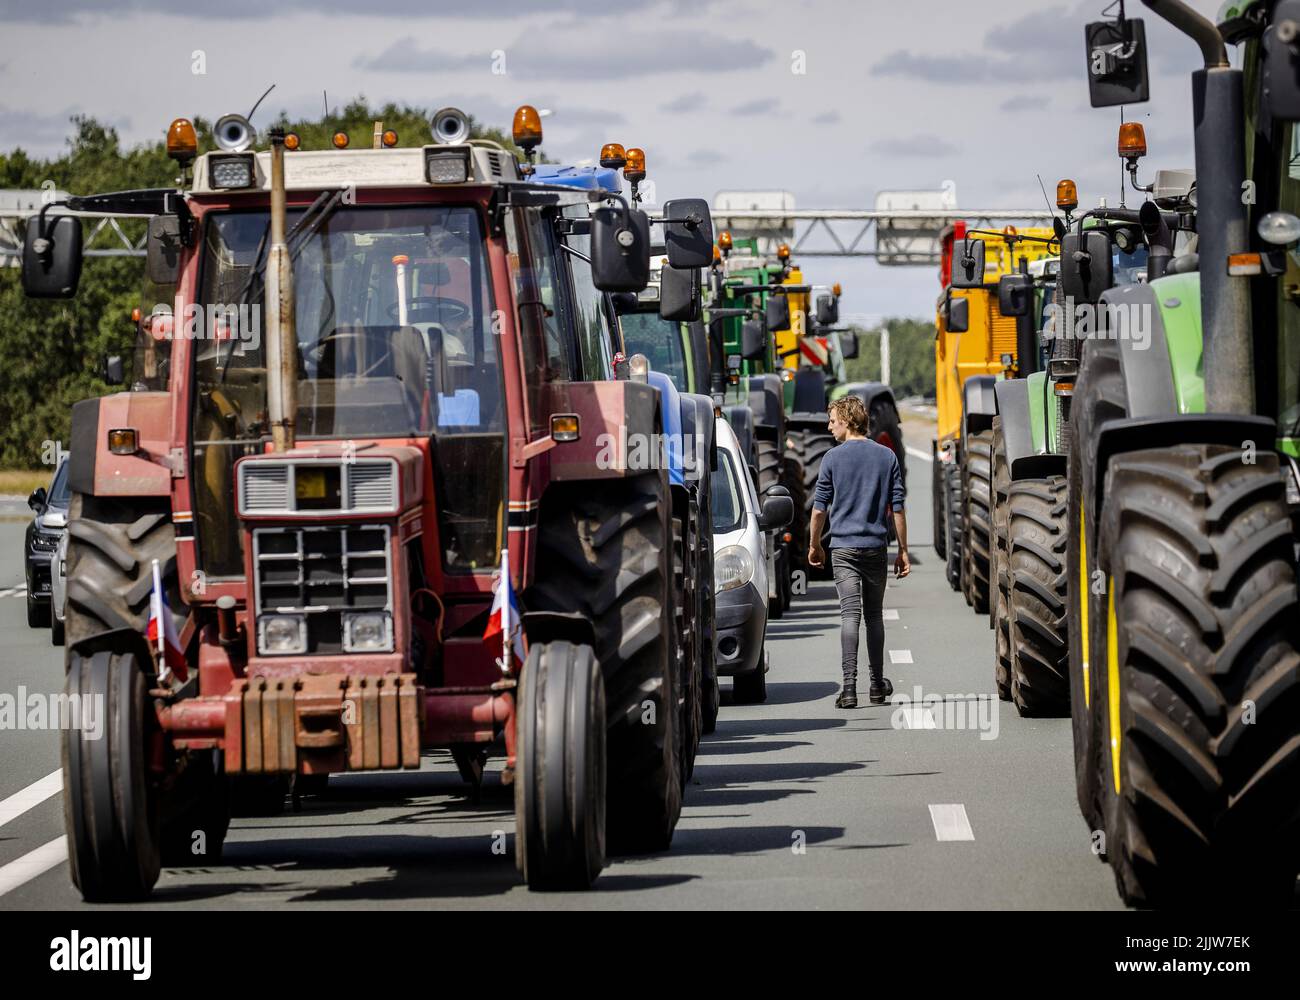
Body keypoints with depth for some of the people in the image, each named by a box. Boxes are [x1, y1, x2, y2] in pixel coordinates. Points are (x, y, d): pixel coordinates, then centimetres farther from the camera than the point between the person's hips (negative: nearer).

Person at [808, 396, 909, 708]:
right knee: (874, 615, 13)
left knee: (850, 613, -8)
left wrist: (814, 545, 13)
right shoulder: (887, 457, 4)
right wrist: (903, 551, 9)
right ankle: (877, 685, 19)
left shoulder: (834, 457, -3)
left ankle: (849, 686, -18)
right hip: (876, 547, 2)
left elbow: (819, 508, -1)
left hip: (843, 546, -2)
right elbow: (897, 508, 3)